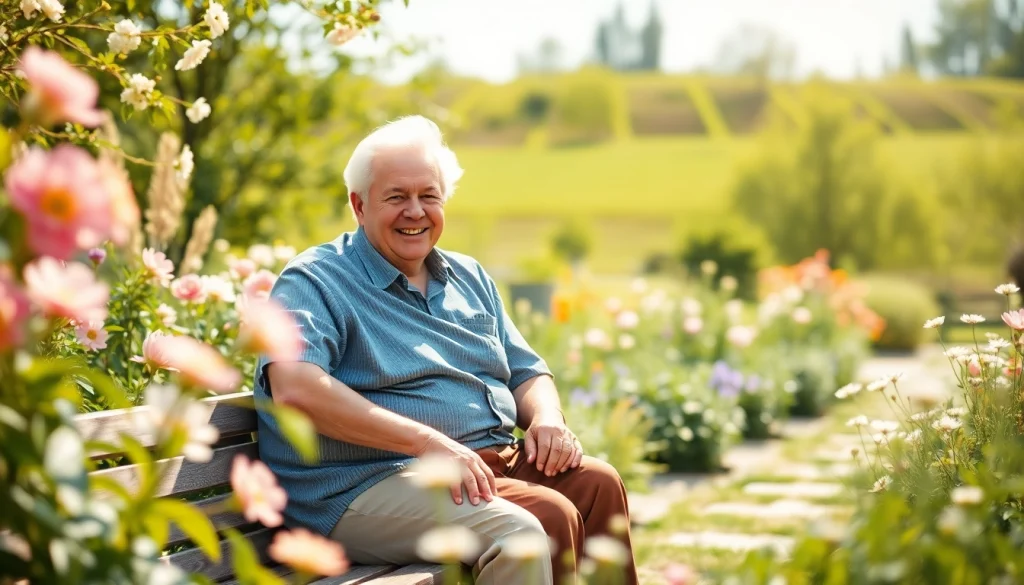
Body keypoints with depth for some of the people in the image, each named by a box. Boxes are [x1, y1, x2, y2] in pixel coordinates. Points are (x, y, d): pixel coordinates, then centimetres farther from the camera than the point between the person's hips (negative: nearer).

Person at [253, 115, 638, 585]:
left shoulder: (468, 278, 21)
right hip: (373, 483, -7)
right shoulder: (316, 282, -2)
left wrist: (547, 419, -1)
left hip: (492, 459, 7)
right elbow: (295, 389, -19)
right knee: (535, 523, -29)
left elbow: (527, 373, 26)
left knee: (598, 482, -20)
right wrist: (426, 440, -25)